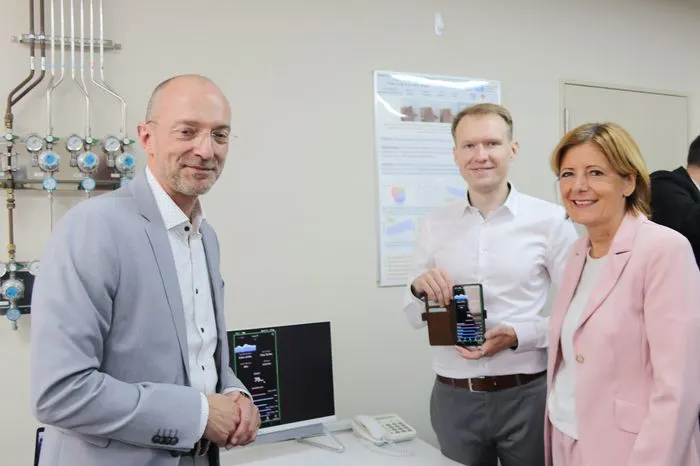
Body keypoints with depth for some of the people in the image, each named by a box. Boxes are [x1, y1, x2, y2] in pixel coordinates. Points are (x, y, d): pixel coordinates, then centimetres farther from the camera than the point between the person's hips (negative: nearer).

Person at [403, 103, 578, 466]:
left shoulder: (550, 219, -7)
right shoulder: (433, 225, 2)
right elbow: (414, 317, 7)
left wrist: (518, 336, -19)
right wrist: (419, 288, -14)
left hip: (527, 395, -2)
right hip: (454, 397, 3)